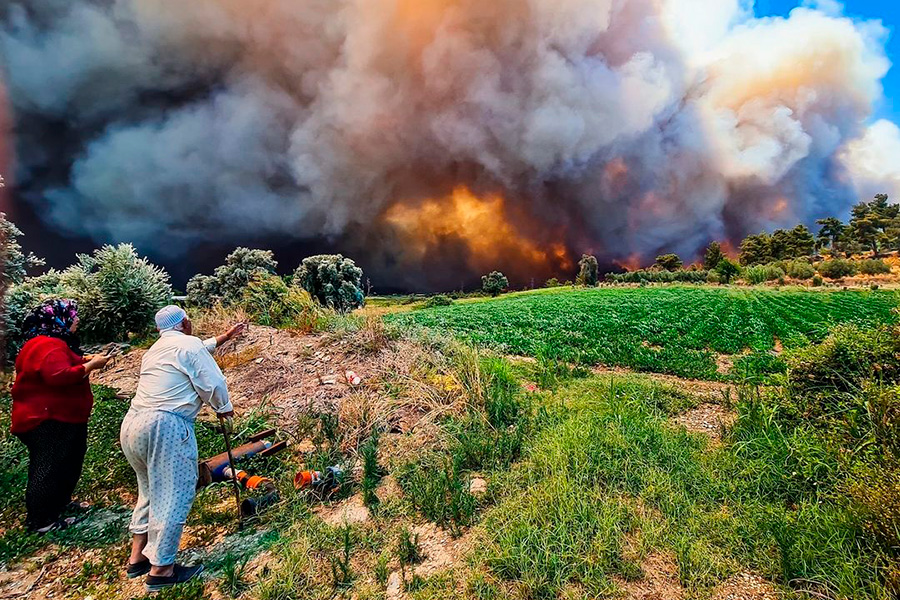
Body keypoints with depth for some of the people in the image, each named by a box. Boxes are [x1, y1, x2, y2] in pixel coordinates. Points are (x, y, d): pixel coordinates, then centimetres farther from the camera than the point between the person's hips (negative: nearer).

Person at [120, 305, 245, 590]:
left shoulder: (156, 349, 21)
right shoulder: (187, 344, -6)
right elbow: (212, 384, -9)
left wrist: (224, 337, 47)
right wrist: (224, 408, 9)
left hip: (132, 425, 10)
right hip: (165, 428, -9)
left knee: (150, 491, 23)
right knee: (173, 497, 1)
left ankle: (137, 557, 32)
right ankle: (161, 569, 8)